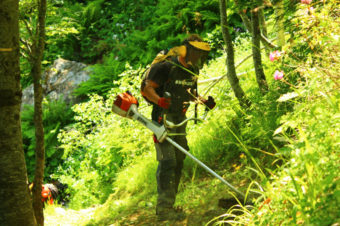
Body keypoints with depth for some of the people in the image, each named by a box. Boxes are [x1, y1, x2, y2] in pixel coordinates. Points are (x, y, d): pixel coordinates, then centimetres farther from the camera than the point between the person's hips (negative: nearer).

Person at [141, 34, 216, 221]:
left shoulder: (192, 71, 9)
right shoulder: (166, 67, -16)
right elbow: (147, 88, -17)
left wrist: (204, 101, 5)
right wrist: (159, 100, -35)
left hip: (180, 119, 9)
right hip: (163, 118, -9)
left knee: (178, 161, 12)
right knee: (167, 162, -15)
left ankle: (168, 204, 22)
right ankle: (164, 209, -14)